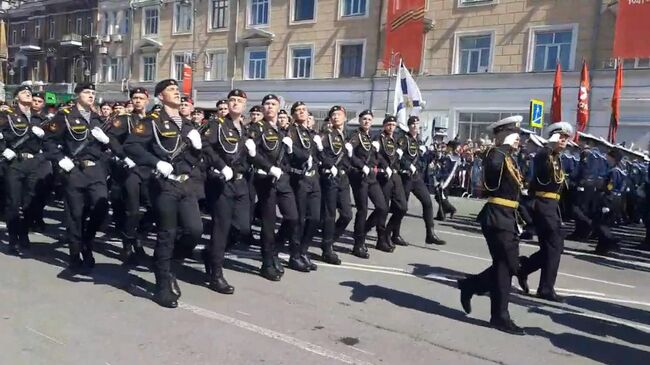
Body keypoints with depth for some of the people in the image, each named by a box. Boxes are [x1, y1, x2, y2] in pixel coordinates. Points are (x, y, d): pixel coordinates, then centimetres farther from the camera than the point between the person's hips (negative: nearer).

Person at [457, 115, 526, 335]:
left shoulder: (510, 158, 18)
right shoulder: (495, 153, -12)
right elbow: (493, 166, -37)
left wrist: (519, 219, 21)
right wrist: (505, 145, -27)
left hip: (508, 217, 9)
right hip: (497, 217, -9)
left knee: (508, 265, 14)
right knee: (506, 266, -3)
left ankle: (469, 285, 27)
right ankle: (500, 317, 7)